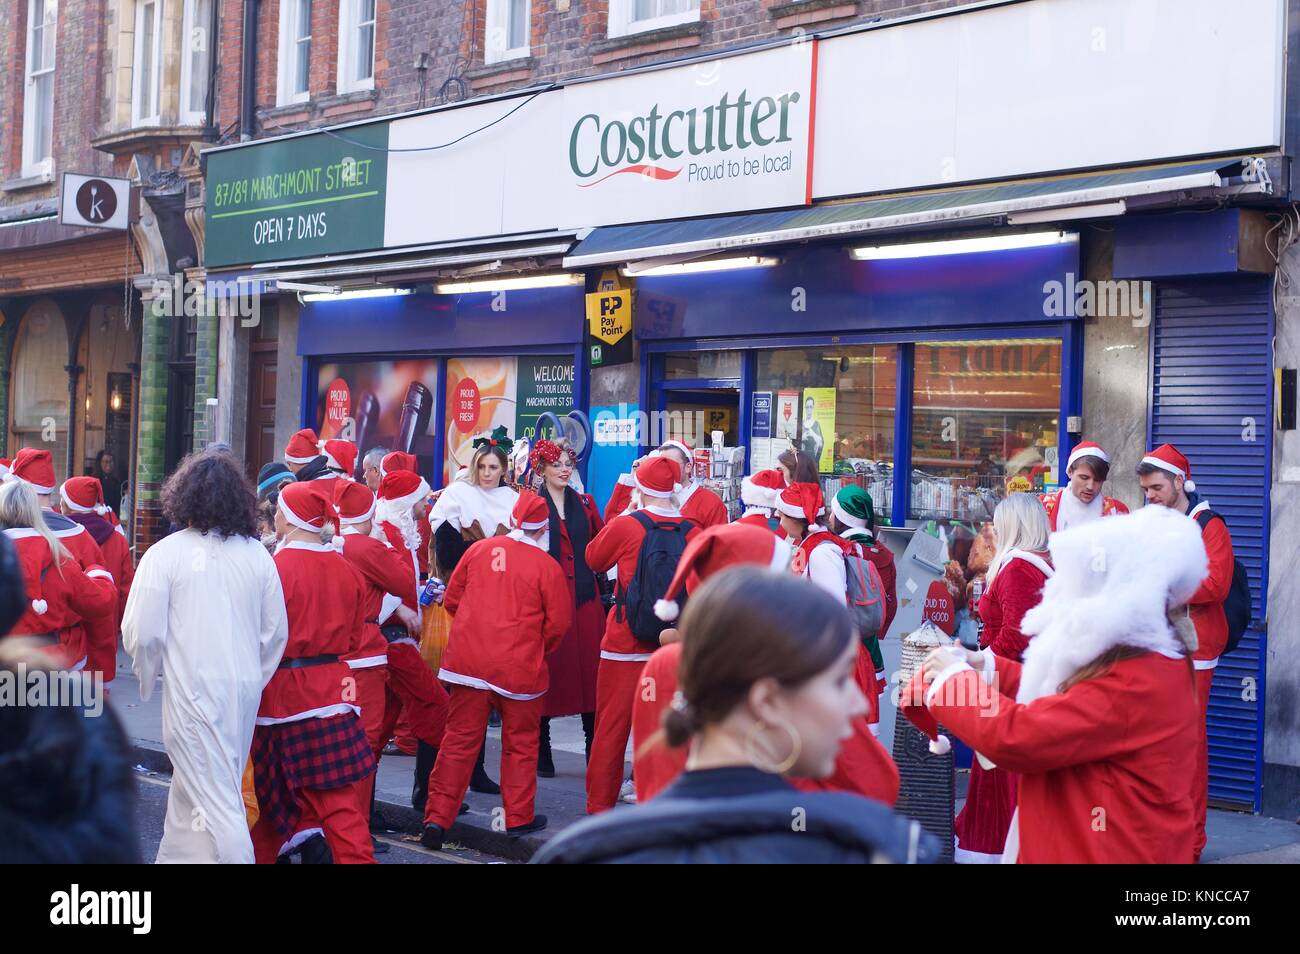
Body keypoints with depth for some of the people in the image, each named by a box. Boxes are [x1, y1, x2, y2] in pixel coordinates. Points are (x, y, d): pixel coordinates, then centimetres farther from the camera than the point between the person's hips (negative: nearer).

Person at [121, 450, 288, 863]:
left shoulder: (164, 554, -9)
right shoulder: (257, 554, 3)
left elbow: (142, 633, -9)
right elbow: (276, 632, 6)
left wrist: (148, 679, 10)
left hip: (194, 690, -5)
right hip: (245, 689, 5)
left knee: (215, 798, -4)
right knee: (192, 785, 21)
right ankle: (175, 854, 34)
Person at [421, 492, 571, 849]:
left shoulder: (478, 550, 1)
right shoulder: (548, 566, -8)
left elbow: (452, 599, 8)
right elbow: (558, 622, -5)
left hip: (469, 659, 3)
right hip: (520, 668, -2)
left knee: (459, 740, 8)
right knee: (520, 742, 14)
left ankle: (437, 817, 5)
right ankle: (518, 816, 20)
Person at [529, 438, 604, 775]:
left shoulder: (585, 504, 15)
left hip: (585, 598, 3)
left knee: (590, 672, 1)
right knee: (547, 674, 0)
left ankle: (597, 756, 8)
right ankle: (542, 756, 9)